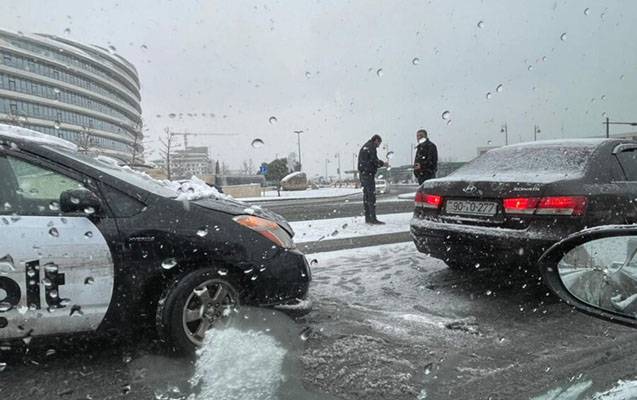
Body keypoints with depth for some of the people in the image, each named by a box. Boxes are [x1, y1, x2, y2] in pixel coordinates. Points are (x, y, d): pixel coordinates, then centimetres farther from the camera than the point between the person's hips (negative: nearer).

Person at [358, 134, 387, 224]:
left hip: (362, 173, 10)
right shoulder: (371, 147, -6)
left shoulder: (364, 147, 23)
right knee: (372, 196, -11)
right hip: (368, 174, -10)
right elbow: (374, 160, -15)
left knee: (366, 195, 11)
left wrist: (379, 164, 19)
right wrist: (383, 163, 0)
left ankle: (367, 218, 14)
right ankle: (373, 219, -13)